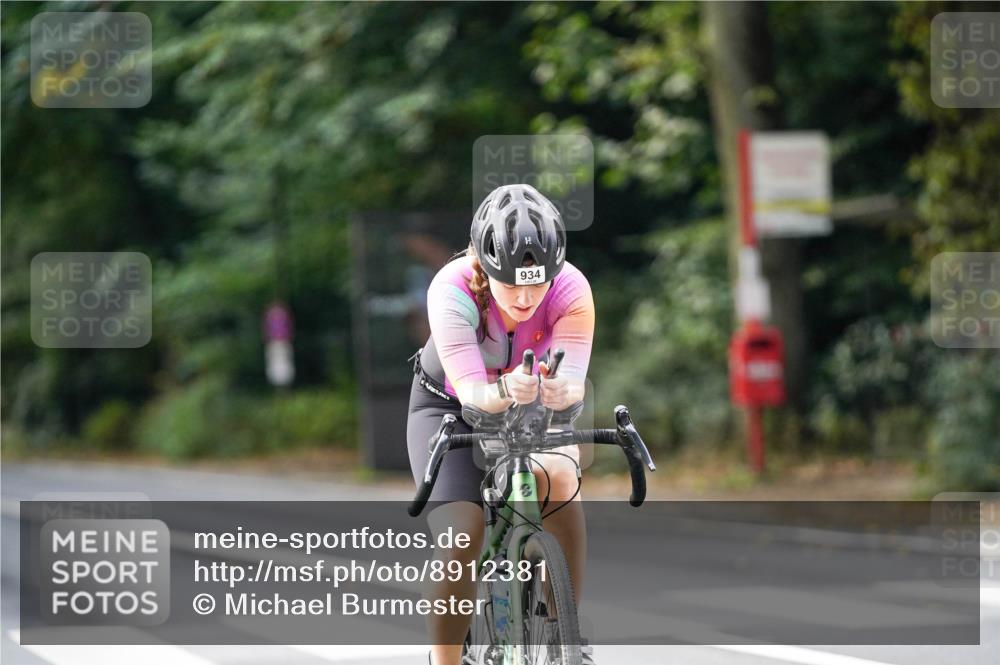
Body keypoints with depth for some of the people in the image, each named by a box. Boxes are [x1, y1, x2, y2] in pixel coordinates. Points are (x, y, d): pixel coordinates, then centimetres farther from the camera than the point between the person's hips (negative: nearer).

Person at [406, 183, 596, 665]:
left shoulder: (571, 290, -29)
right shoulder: (453, 289, -34)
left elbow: (573, 384, -38)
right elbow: (470, 391, -42)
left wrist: (559, 390, -62)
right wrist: (505, 393, -64)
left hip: (533, 409, 1)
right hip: (447, 405, -1)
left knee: (558, 480, -30)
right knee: (461, 535, -23)